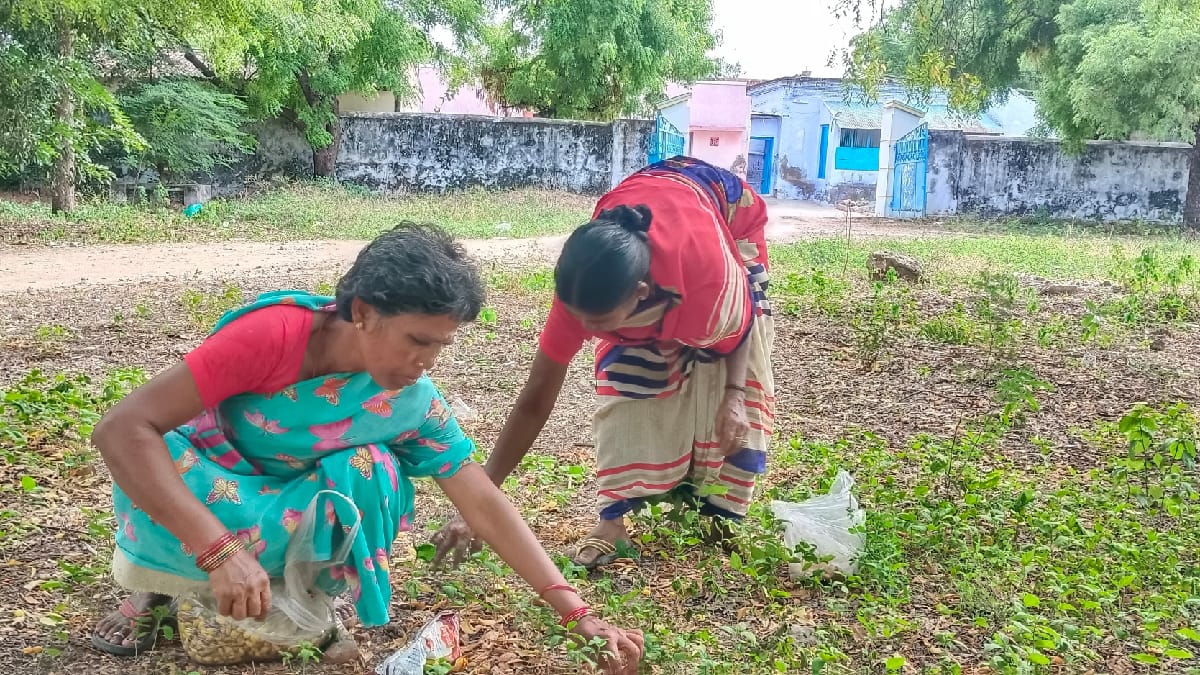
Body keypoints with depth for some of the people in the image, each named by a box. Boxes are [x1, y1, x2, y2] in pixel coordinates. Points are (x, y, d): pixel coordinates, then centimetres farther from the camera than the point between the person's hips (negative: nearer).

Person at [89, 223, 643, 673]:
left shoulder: (413, 401, -20)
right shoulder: (274, 335, -34)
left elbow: (485, 506, -16)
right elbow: (121, 429, -36)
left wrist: (578, 616, -23)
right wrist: (222, 550, -46)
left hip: (289, 512, 2)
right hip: (198, 490, -1)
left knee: (373, 471, -30)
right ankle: (159, 583, -3)